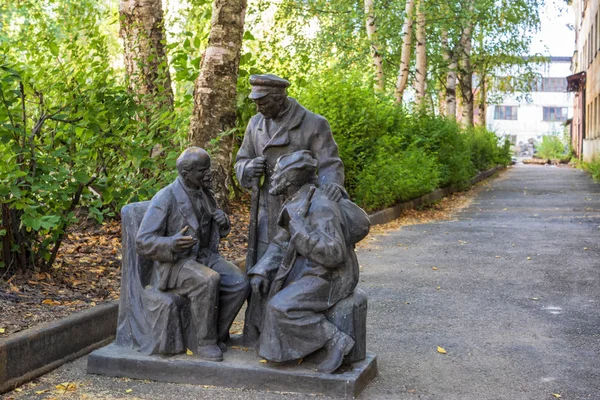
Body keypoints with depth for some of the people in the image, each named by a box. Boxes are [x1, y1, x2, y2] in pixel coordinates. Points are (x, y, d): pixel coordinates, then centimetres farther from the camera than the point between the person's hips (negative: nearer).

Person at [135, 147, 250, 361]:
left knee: (239, 283, -19)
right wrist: (171, 244, -38)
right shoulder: (165, 199, -16)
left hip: (205, 257, 6)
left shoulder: (204, 193, 6)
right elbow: (143, 243, -17)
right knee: (208, 282, -35)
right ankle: (204, 342, -17)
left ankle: (214, 336, -4)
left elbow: (213, 230, 21)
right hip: (174, 264, -6)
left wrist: (223, 221, -5)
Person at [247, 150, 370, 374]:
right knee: (263, 289, 10)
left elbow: (333, 254, -32)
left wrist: (299, 226, -30)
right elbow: (280, 245, 10)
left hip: (330, 278, -10)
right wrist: (261, 271, -6)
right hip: (310, 272, 10)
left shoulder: (320, 207, -24)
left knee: (282, 309, -24)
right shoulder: (295, 204, 7)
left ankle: (335, 340, -14)